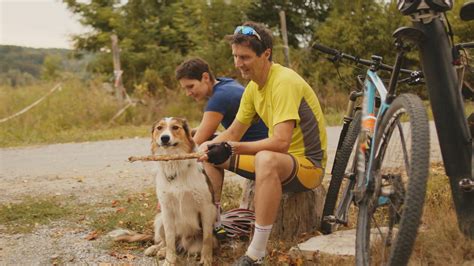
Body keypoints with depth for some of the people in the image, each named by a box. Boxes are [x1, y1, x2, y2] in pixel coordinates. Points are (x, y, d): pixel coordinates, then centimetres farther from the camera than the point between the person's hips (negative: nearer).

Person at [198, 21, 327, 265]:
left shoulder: (284, 82, -22)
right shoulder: (253, 87, 5)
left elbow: (281, 142, -32)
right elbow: (234, 132, 9)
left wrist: (233, 149, -31)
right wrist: (210, 146, -12)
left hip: (308, 164, -9)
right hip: (278, 157, 9)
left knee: (266, 159, -41)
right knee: (211, 156, 6)